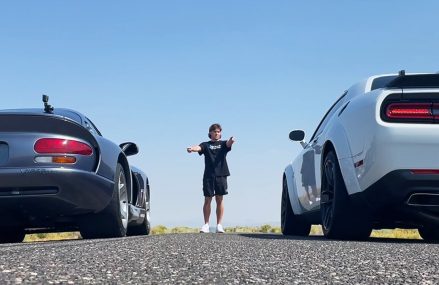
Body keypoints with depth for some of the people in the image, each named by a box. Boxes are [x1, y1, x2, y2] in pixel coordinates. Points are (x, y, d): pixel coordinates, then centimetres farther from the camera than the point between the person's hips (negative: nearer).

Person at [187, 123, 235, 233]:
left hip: (221, 175, 0)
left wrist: (231, 141, -36)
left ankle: (219, 225, 4)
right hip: (208, 175, 0)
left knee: (219, 200, 1)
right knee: (207, 200, 1)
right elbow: (199, 148, -10)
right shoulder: (206, 145, 11)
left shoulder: (223, 144, 12)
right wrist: (192, 149, -34)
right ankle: (206, 224, 6)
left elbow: (228, 144, -11)